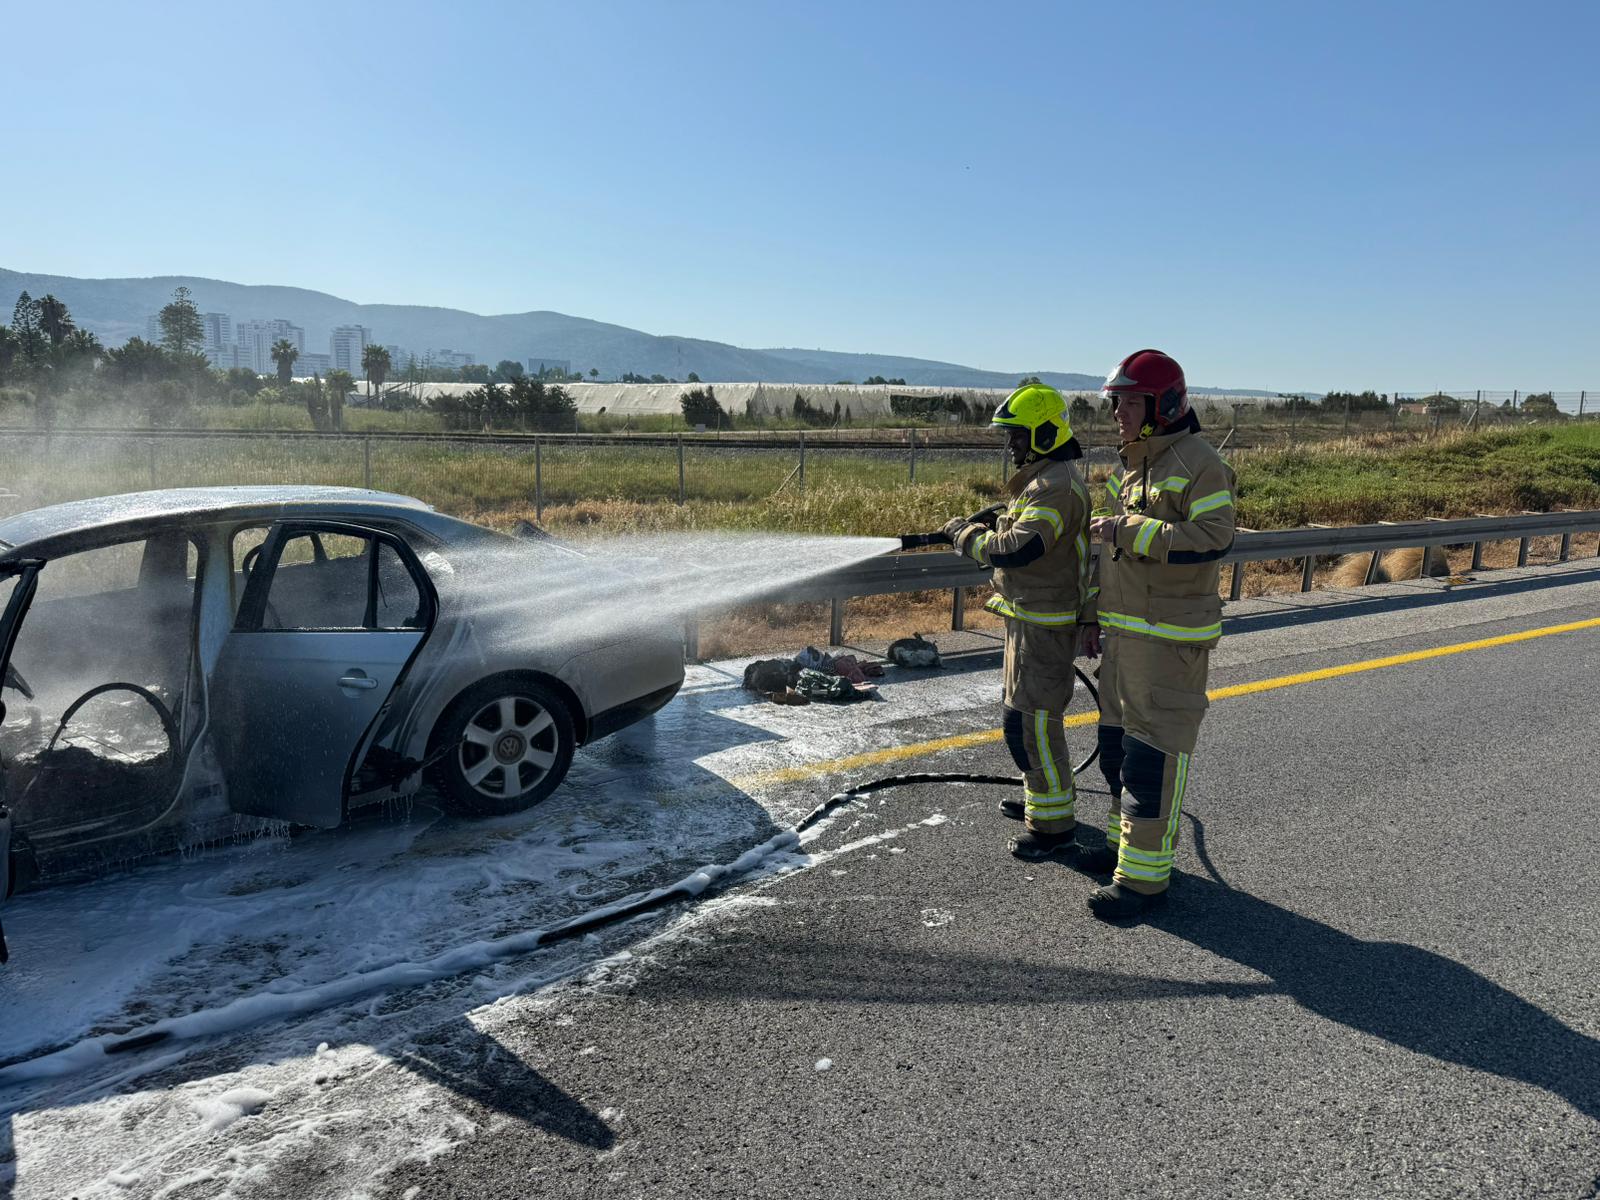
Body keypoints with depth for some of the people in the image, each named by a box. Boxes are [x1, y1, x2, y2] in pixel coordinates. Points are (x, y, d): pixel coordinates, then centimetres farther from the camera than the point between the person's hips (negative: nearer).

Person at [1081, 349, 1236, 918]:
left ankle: (1144, 874, 3)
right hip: (1125, 632, 9)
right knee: (1117, 740, 17)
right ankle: (1125, 841, 33)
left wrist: (1131, 530, -27)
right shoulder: (1128, 466, 15)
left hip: (1172, 637, -9)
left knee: (1153, 753, -6)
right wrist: (1100, 617, 24)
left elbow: (1212, 540, -25)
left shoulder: (1199, 465, -13)